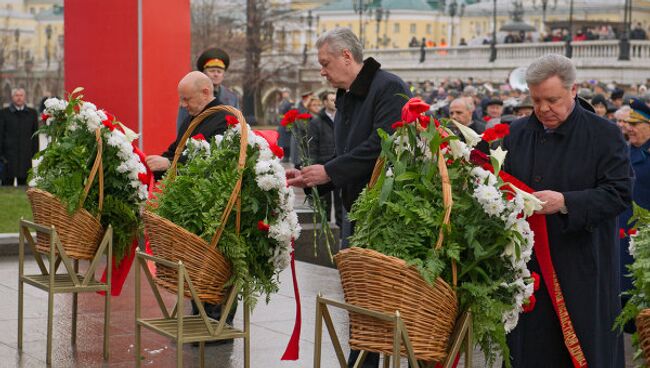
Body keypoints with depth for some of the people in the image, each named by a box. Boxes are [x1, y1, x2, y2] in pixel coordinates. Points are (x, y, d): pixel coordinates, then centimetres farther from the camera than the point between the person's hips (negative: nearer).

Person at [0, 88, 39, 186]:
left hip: (26, 156, 2)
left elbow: (35, 135, 11)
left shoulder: (32, 113, 9)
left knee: (23, 182, 6)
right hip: (9, 155, -2)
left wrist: (35, 152, 4)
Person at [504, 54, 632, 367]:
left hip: (583, 269, -3)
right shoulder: (517, 133, 9)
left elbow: (619, 193, -10)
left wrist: (565, 202, -22)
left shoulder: (604, 135, -3)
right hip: (527, 265, 3)